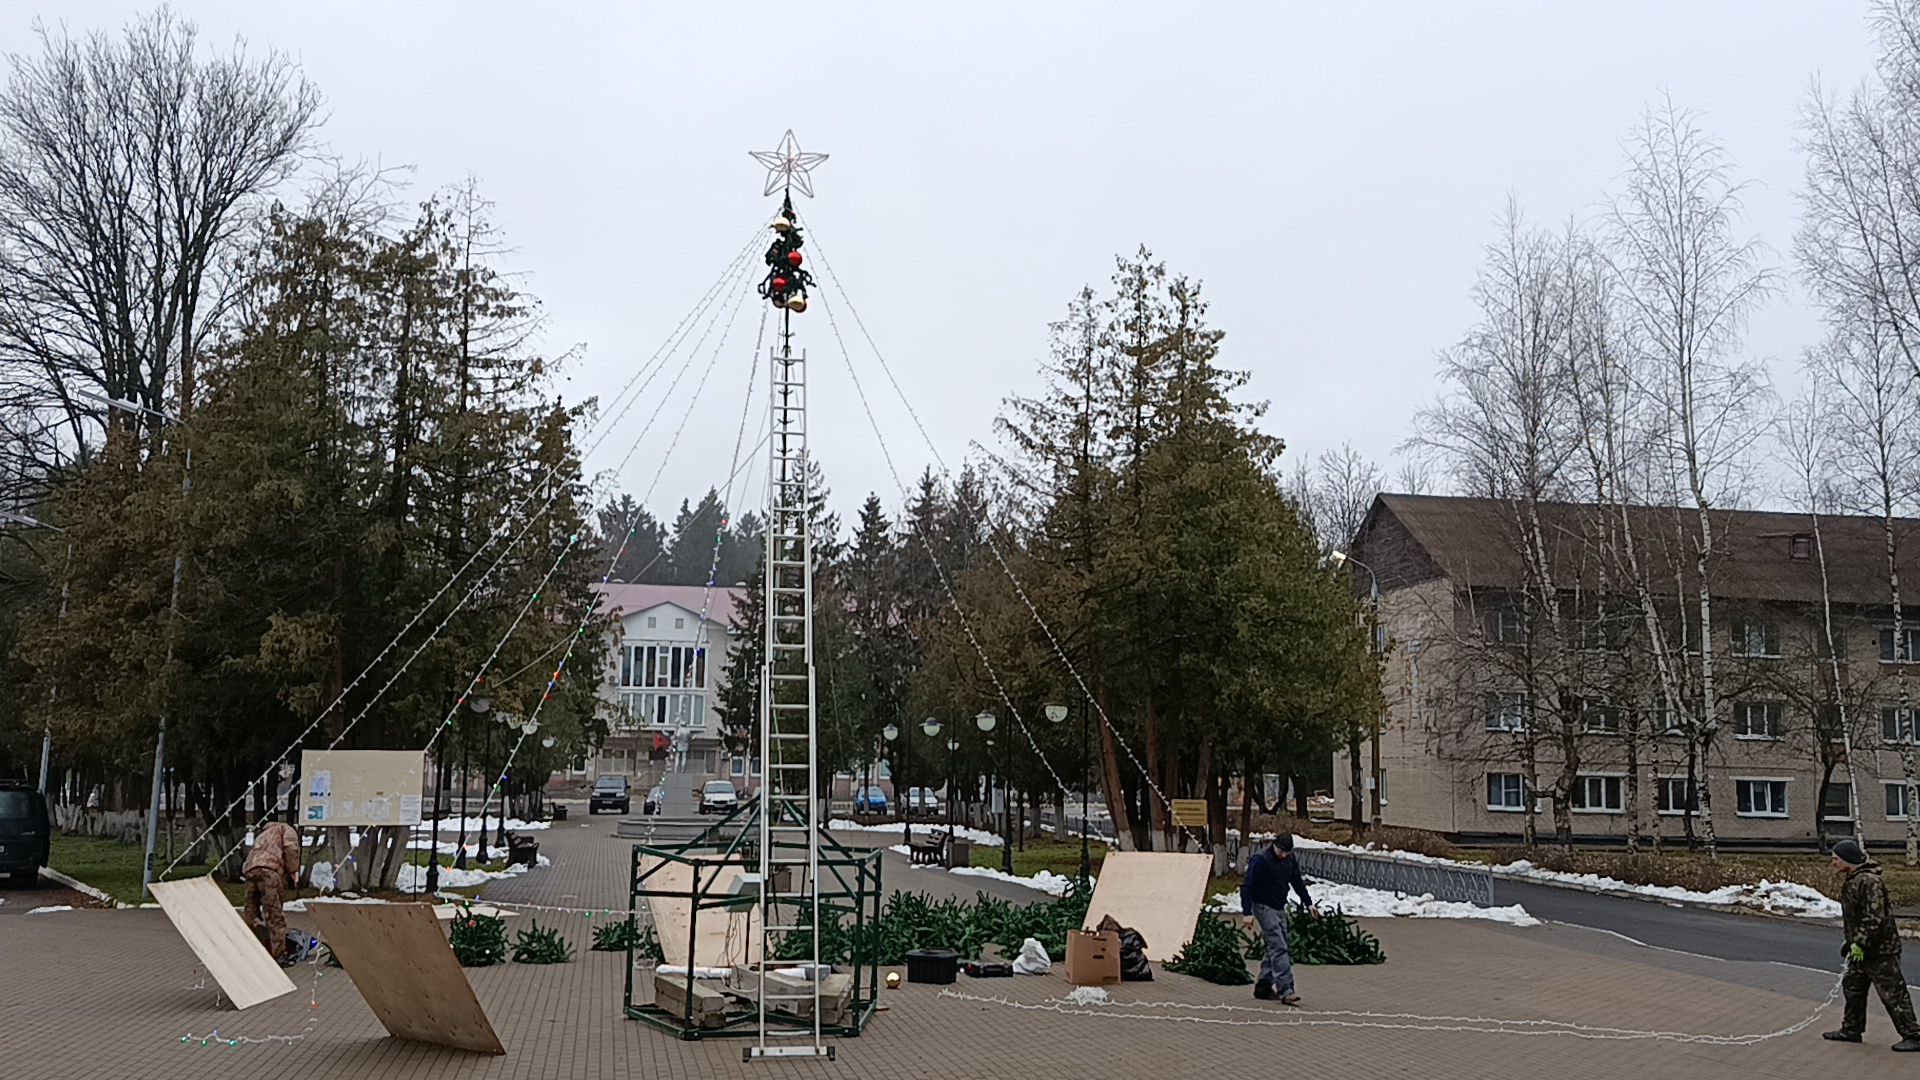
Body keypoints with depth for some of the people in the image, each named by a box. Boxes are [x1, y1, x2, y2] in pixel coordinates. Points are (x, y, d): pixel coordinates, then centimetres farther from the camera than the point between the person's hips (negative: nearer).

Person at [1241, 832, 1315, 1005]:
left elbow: (1297, 882, 20)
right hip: (1264, 907, -8)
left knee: (1276, 947, 10)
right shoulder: (1260, 860, -17)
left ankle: (1263, 987, 19)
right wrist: (1247, 912, -22)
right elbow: (1247, 886, -17)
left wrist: (1308, 903, 18)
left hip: (1280, 908, 8)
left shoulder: (1290, 860, 5)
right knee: (1279, 947, -15)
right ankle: (1286, 991, -19)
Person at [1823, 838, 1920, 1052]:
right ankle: (1852, 1030, 26)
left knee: (1893, 994, -4)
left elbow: (1874, 918, -28)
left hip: (1881, 950, -11)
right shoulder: (1850, 881, 11)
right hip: (1861, 949, 11)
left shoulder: (1869, 882, -23)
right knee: (1852, 987, 16)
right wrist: (1850, 941, 23)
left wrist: (1860, 943, -25)